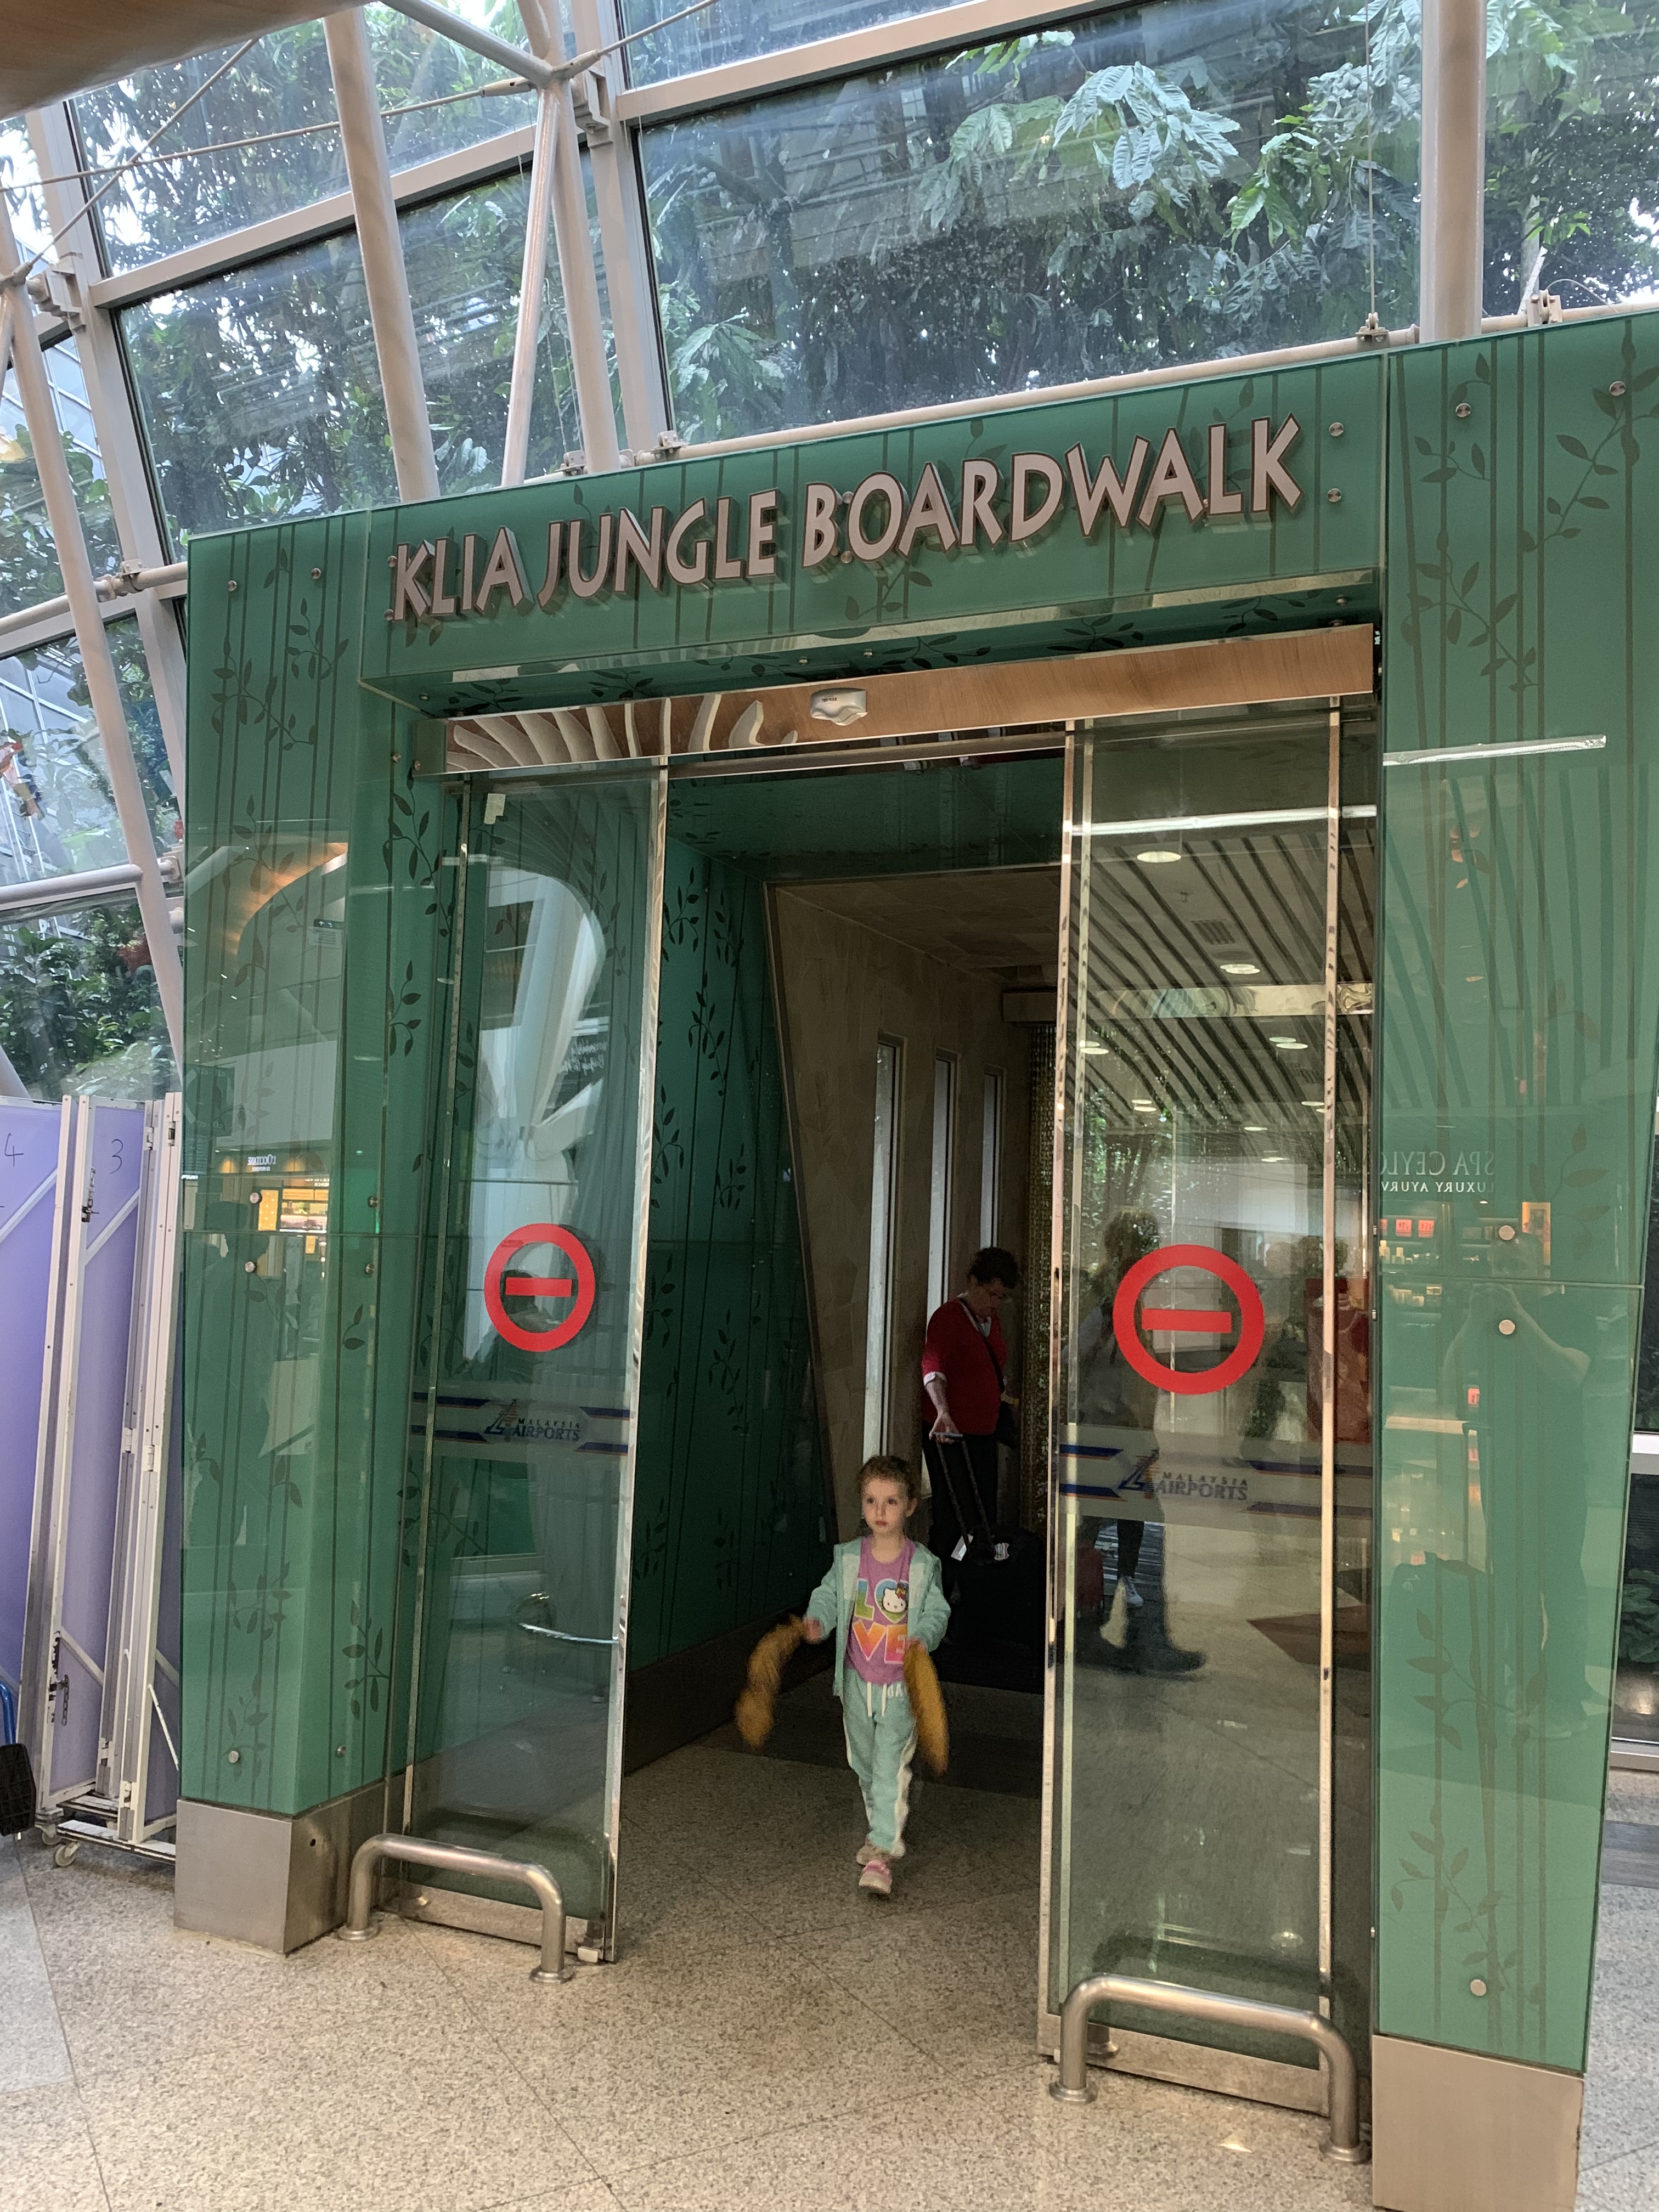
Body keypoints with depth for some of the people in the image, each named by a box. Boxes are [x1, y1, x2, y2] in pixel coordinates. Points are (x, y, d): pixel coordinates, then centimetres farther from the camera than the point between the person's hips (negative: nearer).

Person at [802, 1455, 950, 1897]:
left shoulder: (923, 1564, -10)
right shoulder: (848, 1558, -3)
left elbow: (937, 1611, -9)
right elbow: (827, 1596, 1)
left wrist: (924, 1637, -29)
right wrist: (817, 1620, -20)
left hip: (901, 1683, -4)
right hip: (857, 1681, 4)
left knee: (892, 1767, -9)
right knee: (864, 1764, 19)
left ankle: (882, 1852, -4)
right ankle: (881, 1827, 41)